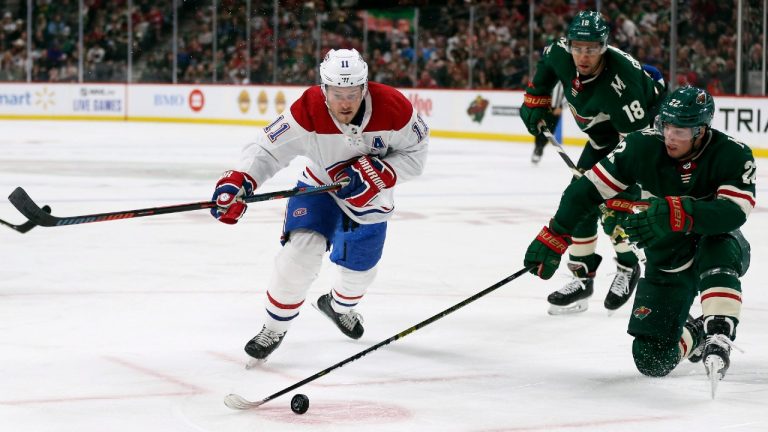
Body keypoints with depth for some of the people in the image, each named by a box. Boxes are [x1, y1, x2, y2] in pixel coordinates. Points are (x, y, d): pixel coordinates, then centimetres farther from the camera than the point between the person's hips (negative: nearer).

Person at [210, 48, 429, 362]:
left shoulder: (393, 109, -30)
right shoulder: (308, 111, -32)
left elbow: (414, 155, -18)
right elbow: (268, 149, -30)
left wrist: (377, 173, -34)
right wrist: (238, 182, -47)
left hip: (370, 196, 2)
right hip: (320, 185, -2)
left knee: (360, 266, 17)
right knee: (303, 248, -24)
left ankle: (339, 306, 54)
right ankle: (274, 327, -4)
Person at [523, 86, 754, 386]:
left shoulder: (734, 156, -22)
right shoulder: (643, 146, -17)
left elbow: (734, 213, -37)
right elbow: (589, 188, -12)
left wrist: (675, 214, -49)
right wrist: (554, 237, -16)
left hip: (722, 251, -3)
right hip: (667, 261, 3)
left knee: (717, 245, -40)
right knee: (652, 361, -7)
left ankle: (718, 337, -40)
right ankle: (694, 335, 26)